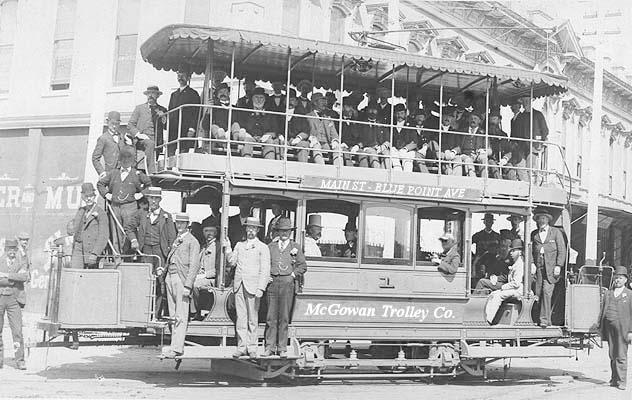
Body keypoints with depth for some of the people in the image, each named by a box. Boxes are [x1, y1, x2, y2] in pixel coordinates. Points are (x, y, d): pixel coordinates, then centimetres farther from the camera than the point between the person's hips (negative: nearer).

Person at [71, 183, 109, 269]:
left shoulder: (101, 214, -5)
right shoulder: (80, 211, 14)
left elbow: (103, 237, -13)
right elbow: (75, 232, 19)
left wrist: (95, 253, -21)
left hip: (92, 253, -4)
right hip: (78, 252, 4)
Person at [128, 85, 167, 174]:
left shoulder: (163, 110, 21)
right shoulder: (139, 108, 16)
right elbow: (130, 125, 11)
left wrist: (164, 120, -4)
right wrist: (138, 134, -6)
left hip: (158, 141, 3)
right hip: (143, 140, -3)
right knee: (151, 144, -33)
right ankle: (151, 172, -44)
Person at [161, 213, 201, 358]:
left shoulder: (192, 241, -3)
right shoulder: (175, 241, 20)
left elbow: (194, 265, -10)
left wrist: (188, 286, -16)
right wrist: (163, 270, 6)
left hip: (182, 278, -7)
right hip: (170, 277, 7)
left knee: (181, 316, -8)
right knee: (173, 315, 9)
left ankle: (177, 348, -10)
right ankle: (175, 344, 13)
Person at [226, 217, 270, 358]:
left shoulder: (262, 248, 3)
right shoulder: (239, 245, 17)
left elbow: (265, 270, -4)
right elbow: (232, 262, 11)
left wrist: (261, 288, -13)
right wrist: (228, 250, -3)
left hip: (252, 287, -4)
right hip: (238, 286, 4)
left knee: (252, 319, 0)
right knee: (240, 318, 4)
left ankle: (251, 348, 6)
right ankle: (241, 347, 9)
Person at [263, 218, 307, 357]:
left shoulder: (295, 247, 10)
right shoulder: (271, 247, 14)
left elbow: (302, 266, 9)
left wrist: (293, 275, -2)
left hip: (287, 284, -1)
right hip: (272, 283, 2)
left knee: (284, 317, -1)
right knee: (271, 317, 0)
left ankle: (282, 348, 3)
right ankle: (270, 347, 3)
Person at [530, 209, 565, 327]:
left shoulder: (556, 232, 6)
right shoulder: (534, 234, 14)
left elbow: (562, 250, 3)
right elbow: (531, 251, 14)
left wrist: (558, 266, -6)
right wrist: (532, 264, -1)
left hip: (551, 268, -3)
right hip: (538, 268, 3)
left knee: (547, 292, -13)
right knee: (538, 294, -2)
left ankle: (544, 319, -9)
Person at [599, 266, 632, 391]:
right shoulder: (608, 294, 16)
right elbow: (603, 311, 16)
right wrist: (601, 328, 11)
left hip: (622, 328, -4)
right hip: (609, 328, 4)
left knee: (621, 356, -5)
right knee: (612, 355, 9)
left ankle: (621, 381, -1)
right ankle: (614, 379, 18)